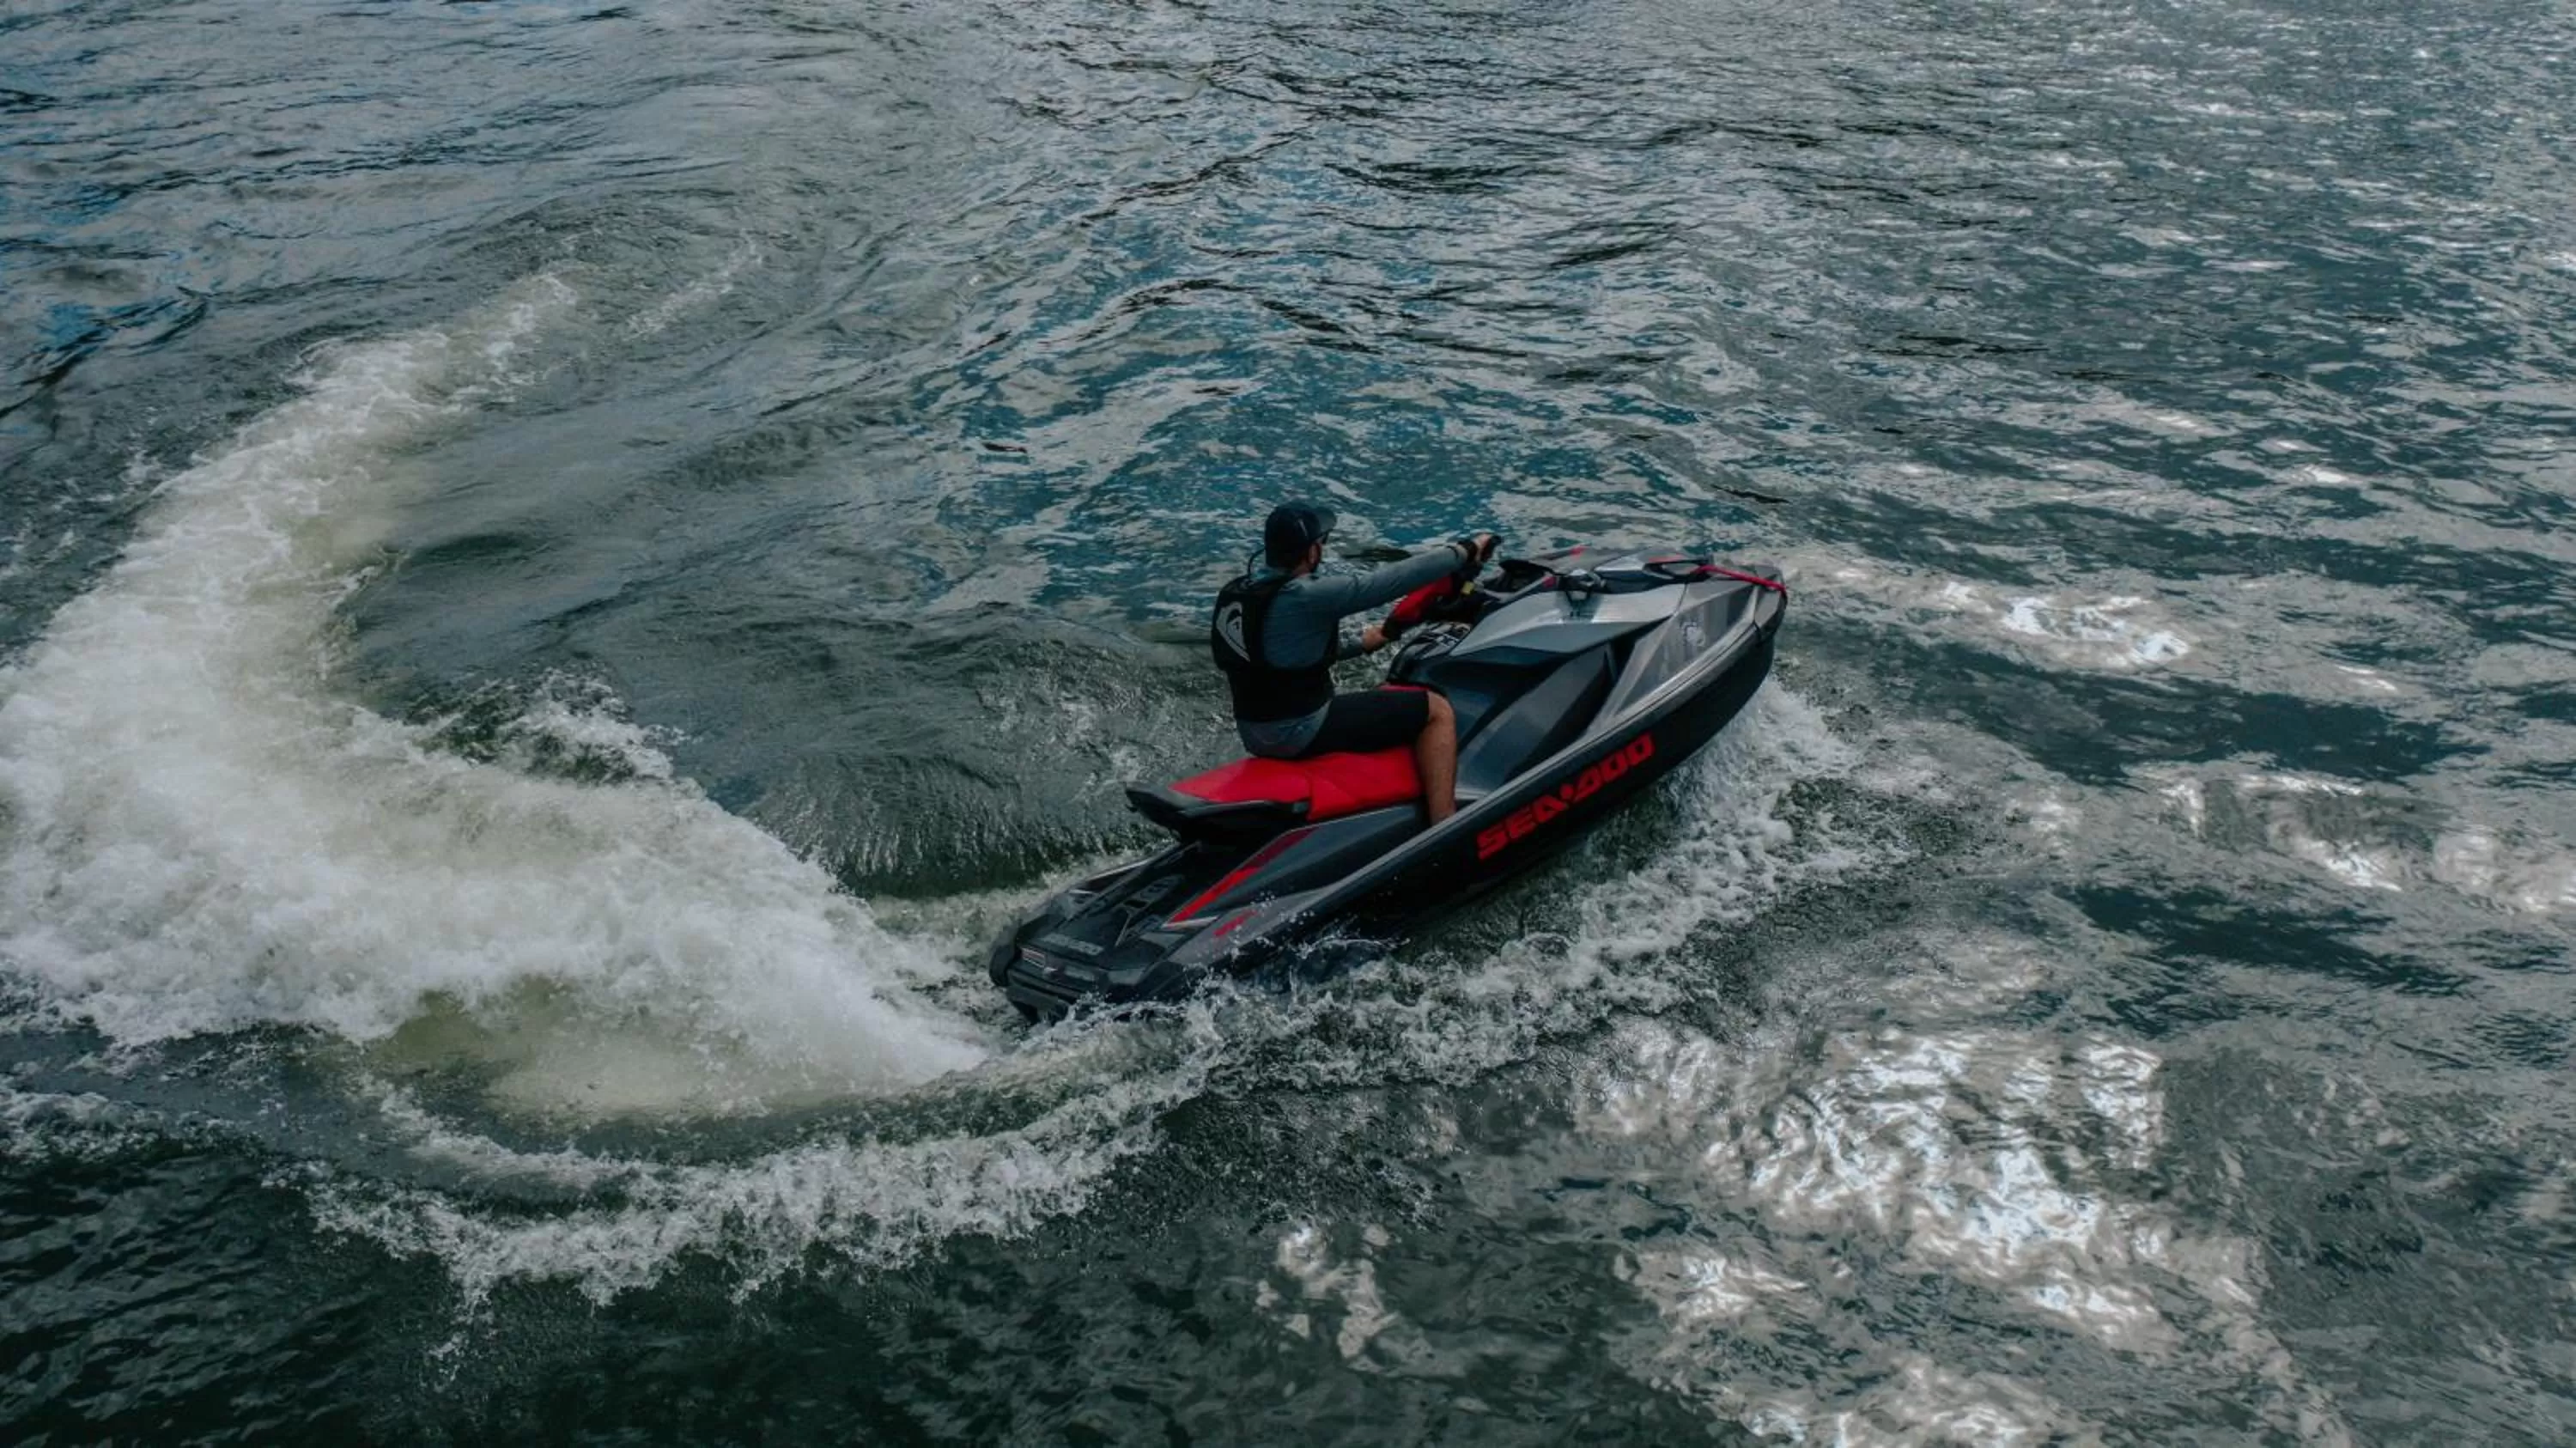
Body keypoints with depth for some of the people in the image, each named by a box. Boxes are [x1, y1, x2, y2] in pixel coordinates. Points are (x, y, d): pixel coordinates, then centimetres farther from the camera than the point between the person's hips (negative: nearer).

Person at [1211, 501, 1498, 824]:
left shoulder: (1233, 594, 4)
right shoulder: (1305, 597, -22)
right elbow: (1392, 580, -18)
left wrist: (1358, 644, 27)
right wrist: (1464, 551, -7)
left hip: (1254, 734, 9)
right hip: (1304, 733, -9)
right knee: (1436, 710, -3)